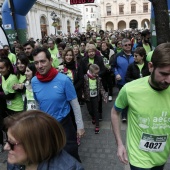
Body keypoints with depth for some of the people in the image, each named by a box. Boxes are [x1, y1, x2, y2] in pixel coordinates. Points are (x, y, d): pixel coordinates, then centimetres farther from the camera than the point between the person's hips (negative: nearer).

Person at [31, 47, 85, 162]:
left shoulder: (64, 80, -21)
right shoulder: (34, 81, -9)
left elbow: (75, 104, -13)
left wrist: (80, 126, -11)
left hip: (63, 124, -3)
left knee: (71, 155, 13)